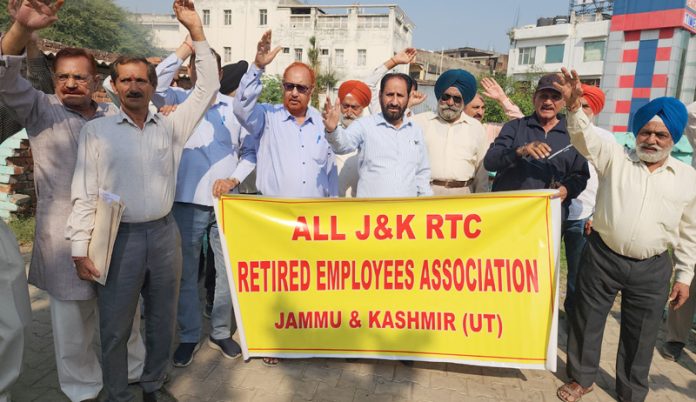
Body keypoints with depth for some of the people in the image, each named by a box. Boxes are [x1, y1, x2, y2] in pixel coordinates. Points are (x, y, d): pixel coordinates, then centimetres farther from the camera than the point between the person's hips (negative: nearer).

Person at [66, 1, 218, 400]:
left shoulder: (171, 125, 6)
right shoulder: (96, 130, 0)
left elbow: (208, 87, 4)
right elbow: (84, 194, -2)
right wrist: (81, 249, -7)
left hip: (164, 234, 3)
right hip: (119, 237, -2)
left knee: (163, 320, 15)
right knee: (115, 327, 8)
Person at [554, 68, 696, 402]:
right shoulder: (615, 158, 0)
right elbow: (586, 138, -18)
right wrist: (574, 106, -37)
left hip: (652, 268, 1)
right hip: (602, 258, -1)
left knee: (640, 335, 12)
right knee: (587, 321, 11)